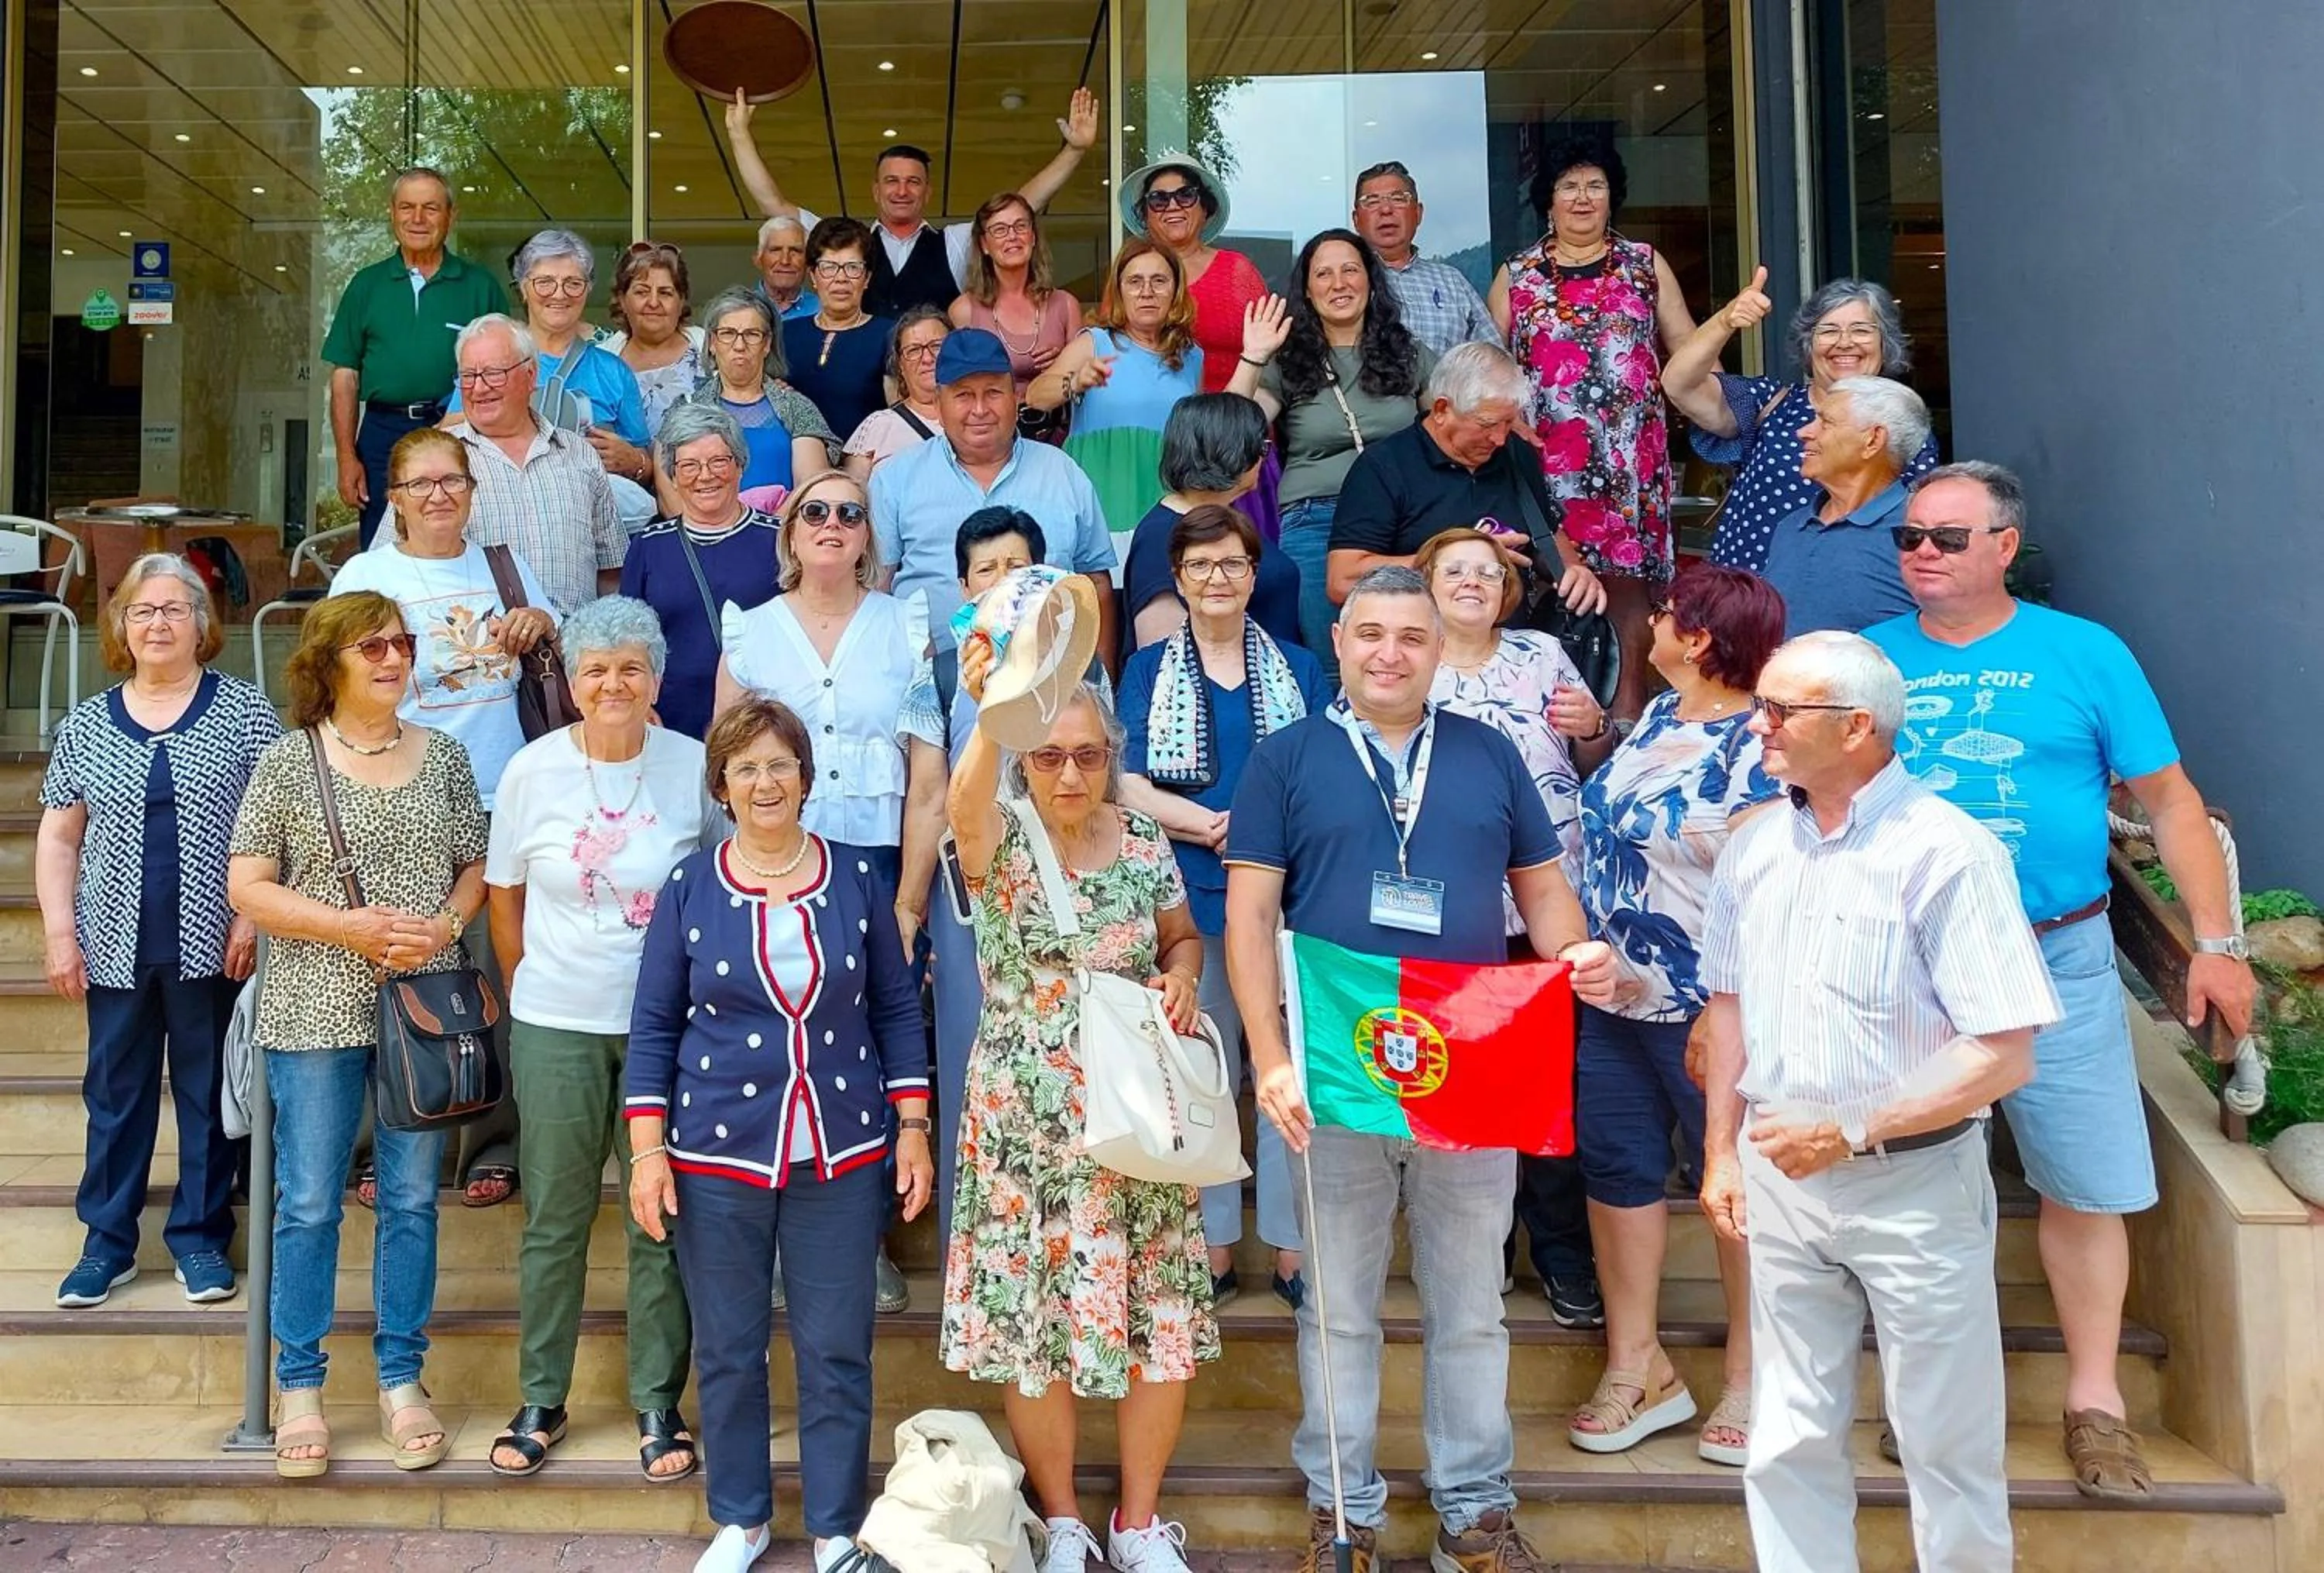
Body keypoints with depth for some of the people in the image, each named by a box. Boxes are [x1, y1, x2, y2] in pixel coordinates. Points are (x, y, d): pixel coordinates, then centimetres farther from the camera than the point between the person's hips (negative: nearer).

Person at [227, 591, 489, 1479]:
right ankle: (300, 1389, 18)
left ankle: (402, 1381, 21)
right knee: (308, 1204, 4)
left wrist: (445, 925, -10)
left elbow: (476, 866, 10)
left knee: (412, 1199, 9)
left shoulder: (443, 756, 6)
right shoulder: (288, 763, -2)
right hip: (316, 1012, -2)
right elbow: (247, 887, -5)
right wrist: (351, 927, -16)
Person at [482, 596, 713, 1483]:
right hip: (557, 1026, 1)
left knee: (664, 1219, 6)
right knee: (554, 1220, 9)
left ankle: (659, 1404, 21)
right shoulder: (534, 770, -2)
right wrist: (529, 995, 10)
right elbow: (503, 896, 9)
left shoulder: (694, 768, -4)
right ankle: (540, 1401, 25)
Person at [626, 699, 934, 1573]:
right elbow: (654, 1026, 2)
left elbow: (896, 1009, 5)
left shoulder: (855, 879, 1)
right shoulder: (689, 888, 0)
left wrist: (912, 1127, 1)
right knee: (728, 1350, 11)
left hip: (842, 1156, 0)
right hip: (717, 1154, 0)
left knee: (837, 1352, 6)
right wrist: (648, 1148, -4)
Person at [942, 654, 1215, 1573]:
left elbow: (1183, 936, 16)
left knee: (1159, 1318, 6)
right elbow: (963, 805, -33)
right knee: (1032, 1315, 5)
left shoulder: (1144, 842, 1)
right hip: (1024, 1120, -2)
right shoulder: (1001, 839, -9)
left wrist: (1182, 975, -8)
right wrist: (991, 716, -53)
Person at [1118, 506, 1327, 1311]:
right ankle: (1213, 1247, 14)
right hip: (1186, 899, 0)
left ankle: (1292, 1246, 10)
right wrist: (1216, 827, -14)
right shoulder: (1149, 671, 11)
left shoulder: (1298, 668, 13)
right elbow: (1130, 787, 0)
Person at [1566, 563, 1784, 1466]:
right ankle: (1637, 1368, 26)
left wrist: (1728, 1019, -25)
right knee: (1618, 1169, 13)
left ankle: (1748, 1380, 24)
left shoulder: (1754, 755, -19)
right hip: (1613, 1000, 8)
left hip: (1703, 1015, -8)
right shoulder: (1659, 715, 8)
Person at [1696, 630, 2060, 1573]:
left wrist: (1848, 1130, -19)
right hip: (1779, 1178, 5)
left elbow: (2003, 1053, -17)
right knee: (1789, 1443, 13)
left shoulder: (1946, 852, -15)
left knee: (1949, 1451, 9)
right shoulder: (1754, 848, 5)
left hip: (1913, 1184, -5)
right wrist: (1722, 1154, 11)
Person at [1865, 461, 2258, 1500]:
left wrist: (2218, 942, 0)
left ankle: (2094, 1398, 20)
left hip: (2057, 959, -1)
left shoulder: (2085, 654, 1)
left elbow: (2168, 800, 3)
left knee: (2086, 1184, 4)